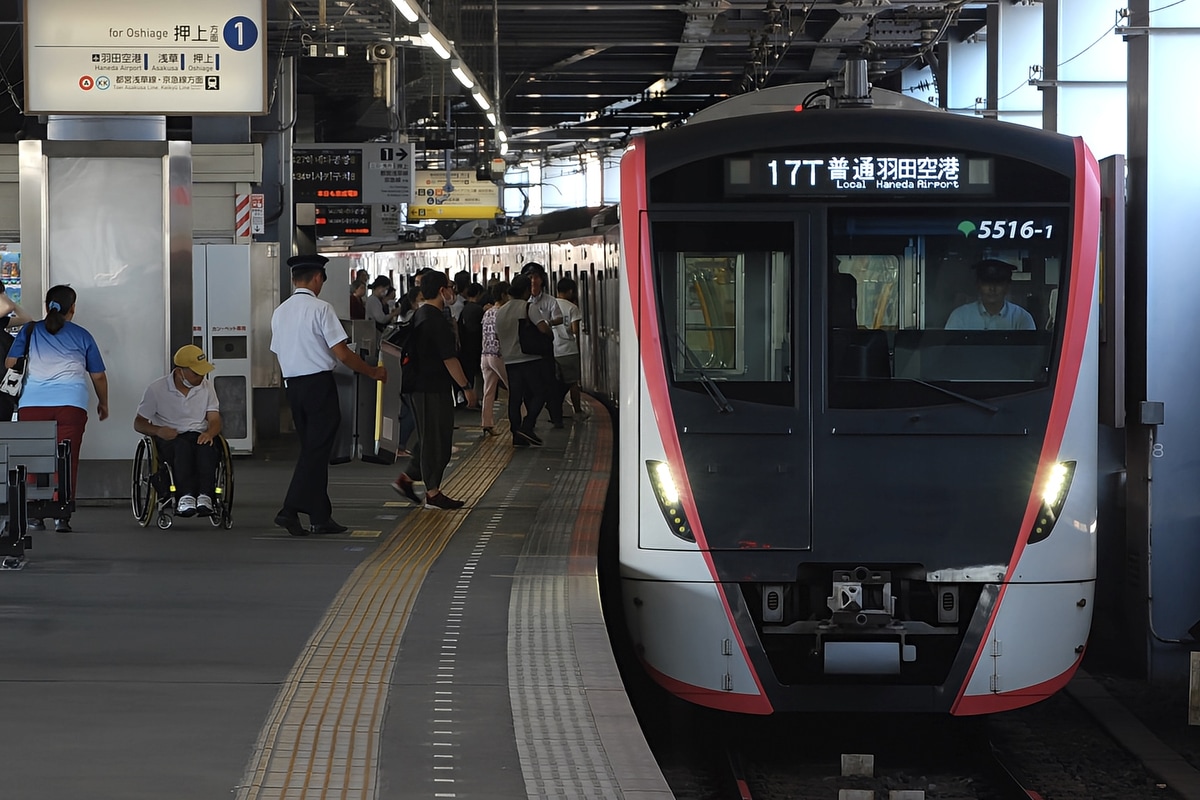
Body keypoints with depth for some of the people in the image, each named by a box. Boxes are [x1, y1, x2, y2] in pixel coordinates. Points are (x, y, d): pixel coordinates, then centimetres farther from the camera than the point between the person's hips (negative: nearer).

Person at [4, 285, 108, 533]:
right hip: (71, 403, -1)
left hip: (32, 403, 1)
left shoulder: (30, 331, 13)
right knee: (67, 461, -1)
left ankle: (34, 516, 2)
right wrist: (103, 403, 31)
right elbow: (98, 375, 16)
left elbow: (10, 363, 10)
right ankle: (62, 517, -6)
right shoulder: (82, 335, 12)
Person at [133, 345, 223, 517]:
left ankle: (205, 497, -52)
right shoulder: (157, 389, 2)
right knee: (182, 445, -39)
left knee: (206, 446, -36)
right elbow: (139, 423, 6)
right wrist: (158, 430, -17)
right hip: (169, 439, -2)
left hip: (199, 436, 2)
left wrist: (209, 433, -19)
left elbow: (215, 421, 7)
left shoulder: (206, 387, 12)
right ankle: (186, 496, -55)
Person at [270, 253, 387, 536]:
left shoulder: (280, 312, 10)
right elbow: (342, 354, -13)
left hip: (291, 384, 7)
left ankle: (320, 516, 13)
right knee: (316, 450, -4)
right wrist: (373, 372, -2)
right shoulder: (320, 308, -11)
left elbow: (279, 353, 15)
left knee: (311, 448, 13)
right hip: (319, 383, -7)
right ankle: (290, 509, -13)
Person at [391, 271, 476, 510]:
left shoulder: (419, 315, 13)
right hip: (434, 389, -10)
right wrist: (466, 387, -13)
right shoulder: (436, 320, -18)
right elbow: (449, 358, -19)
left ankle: (406, 479, 19)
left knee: (429, 439, 18)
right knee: (437, 440, -3)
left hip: (420, 385, 10)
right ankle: (433, 494, 2)